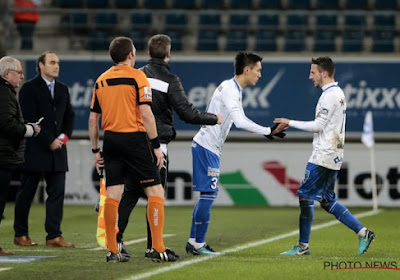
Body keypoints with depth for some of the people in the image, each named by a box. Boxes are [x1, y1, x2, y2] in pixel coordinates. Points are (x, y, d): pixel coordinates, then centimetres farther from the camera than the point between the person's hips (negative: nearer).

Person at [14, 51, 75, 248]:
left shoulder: (62, 89, 16)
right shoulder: (29, 88, -5)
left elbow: (69, 116, 19)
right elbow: (30, 119, -11)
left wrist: (65, 136, 0)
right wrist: (49, 141, -13)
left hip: (57, 150, 6)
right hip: (34, 150, -6)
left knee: (57, 192, -1)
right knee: (26, 193, 2)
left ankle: (54, 235, -1)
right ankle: (20, 234, 10)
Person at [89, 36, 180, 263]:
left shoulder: (101, 80, 11)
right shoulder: (137, 76, -5)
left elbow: (93, 119, 12)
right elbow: (146, 114, -12)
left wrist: (96, 150, 18)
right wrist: (156, 146, -8)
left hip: (111, 140, 5)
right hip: (134, 138, -5)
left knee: (113, 194, 5)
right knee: (155, 191, 0)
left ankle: (112, 250, 4)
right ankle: (158, 248, -5)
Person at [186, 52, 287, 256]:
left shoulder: (233, 89, 15)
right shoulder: (229, 90, -17)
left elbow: (240, 120, 25)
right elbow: (240, 122, -28)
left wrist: (268, 131, 17)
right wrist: (268, 131, -25)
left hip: (207, 147, 10)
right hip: (207, 147, -10)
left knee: (207, 195, 13)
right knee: (208, 194, -8)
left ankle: (194, 242, 17)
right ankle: (198, 244, -4)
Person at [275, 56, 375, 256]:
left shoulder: (329, 95, -14)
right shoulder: (339, 93, 18)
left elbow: (318, 126, -17)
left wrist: (290, 123, -10)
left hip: (324, 156, -10)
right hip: (333, 157, 10)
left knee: (305, 195, -7)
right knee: (327, 200, 13)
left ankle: (303, 246, -6)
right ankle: (362, 233, 9)